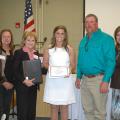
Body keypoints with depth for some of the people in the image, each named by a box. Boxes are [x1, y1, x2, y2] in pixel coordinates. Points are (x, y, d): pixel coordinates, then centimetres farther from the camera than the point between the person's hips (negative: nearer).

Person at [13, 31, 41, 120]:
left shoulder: (36, 53, 12)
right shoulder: (18, 52, -6)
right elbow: (15, 70, -11)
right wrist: (24, 80, -19)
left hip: (33, 86, 6)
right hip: (22, 86, -6)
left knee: (32, 110, 11)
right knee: (23, 111, -1)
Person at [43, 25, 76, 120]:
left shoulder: (69, 49, 4)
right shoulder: (49, 49, 5)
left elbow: (73, 66, 5)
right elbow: (45, 64, 7)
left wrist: (69, 71, -15)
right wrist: (50, 68, -13)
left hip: (65, 80, 0)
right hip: (52, 80, 0)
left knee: (64, 107, 4)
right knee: (54, 107, 6)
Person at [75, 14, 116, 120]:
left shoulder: (106, 39, -10)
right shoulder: (83, 41, 13)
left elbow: (110, 61, -15)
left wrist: (106, 81, -20)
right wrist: (78, 77, 15)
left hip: (99, 79, -7)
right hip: (85, 79, 7)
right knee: (87, 109, 16)